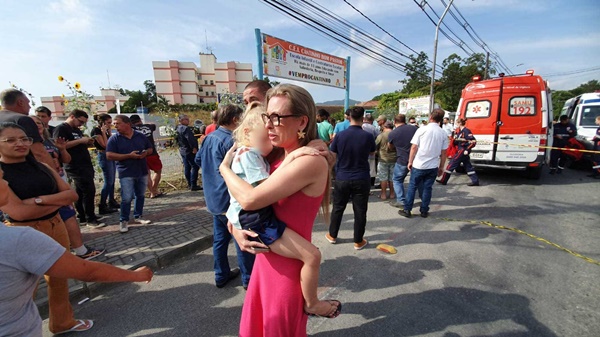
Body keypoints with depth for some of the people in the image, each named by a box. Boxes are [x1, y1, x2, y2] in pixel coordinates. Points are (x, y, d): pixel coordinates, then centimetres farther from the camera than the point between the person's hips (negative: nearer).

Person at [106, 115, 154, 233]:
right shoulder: (114, 139, -4)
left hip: (142, 172, 4)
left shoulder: (140, 136, 5)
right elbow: (109, 156, -11)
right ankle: (123, 221, 9)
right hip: (126, 173, -3)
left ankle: (138, 216, 26)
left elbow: (150, 149, 14)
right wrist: (129, 155, -19)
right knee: (127, 198, -6)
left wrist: (145, 152, -10)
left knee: (140, 196, 12)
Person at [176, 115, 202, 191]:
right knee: (195, 167, -7)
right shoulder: (185, 128, -17)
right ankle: (193, 185, -8)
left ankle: (189, 184, 18)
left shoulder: (178, 129, 16)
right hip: (189, 151, -10)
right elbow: (189, 138, -26)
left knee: (187, 167, 12)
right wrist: (194, 147, -22)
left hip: (182, 151, 10)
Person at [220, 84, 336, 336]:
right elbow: (239, 200, 12)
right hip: (266, 258, 8)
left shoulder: (312, 161, -25)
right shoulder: (277, 158, 2)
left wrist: (225, 168, -11)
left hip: (288, 264, -8)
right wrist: (235, 228, -5)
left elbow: (250, 199, -28)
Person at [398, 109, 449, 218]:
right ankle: (424, 211, 19)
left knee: (412, 187, 7)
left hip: (418, 165, -2)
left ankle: (407, 210, 11)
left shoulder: (422, 129, -7)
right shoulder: (443, 133, 2)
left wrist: (410, 161, 1)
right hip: (433, 166, 3)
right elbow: (443, 153, 5)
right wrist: (441, 167, 14)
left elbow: (414, 147, -8)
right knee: (427, 188, 12)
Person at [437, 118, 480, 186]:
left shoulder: (466, 131, -15)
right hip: (461, 151, 10)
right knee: (468, 166, 13)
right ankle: (475, 181, 19)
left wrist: (467, 150, -20)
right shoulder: (460, 132, 13)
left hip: (463, 151, -10)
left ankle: (443, 180, 0)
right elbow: (456, 142, 16)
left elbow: (473, 141, -20)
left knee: (452, 164, -5)